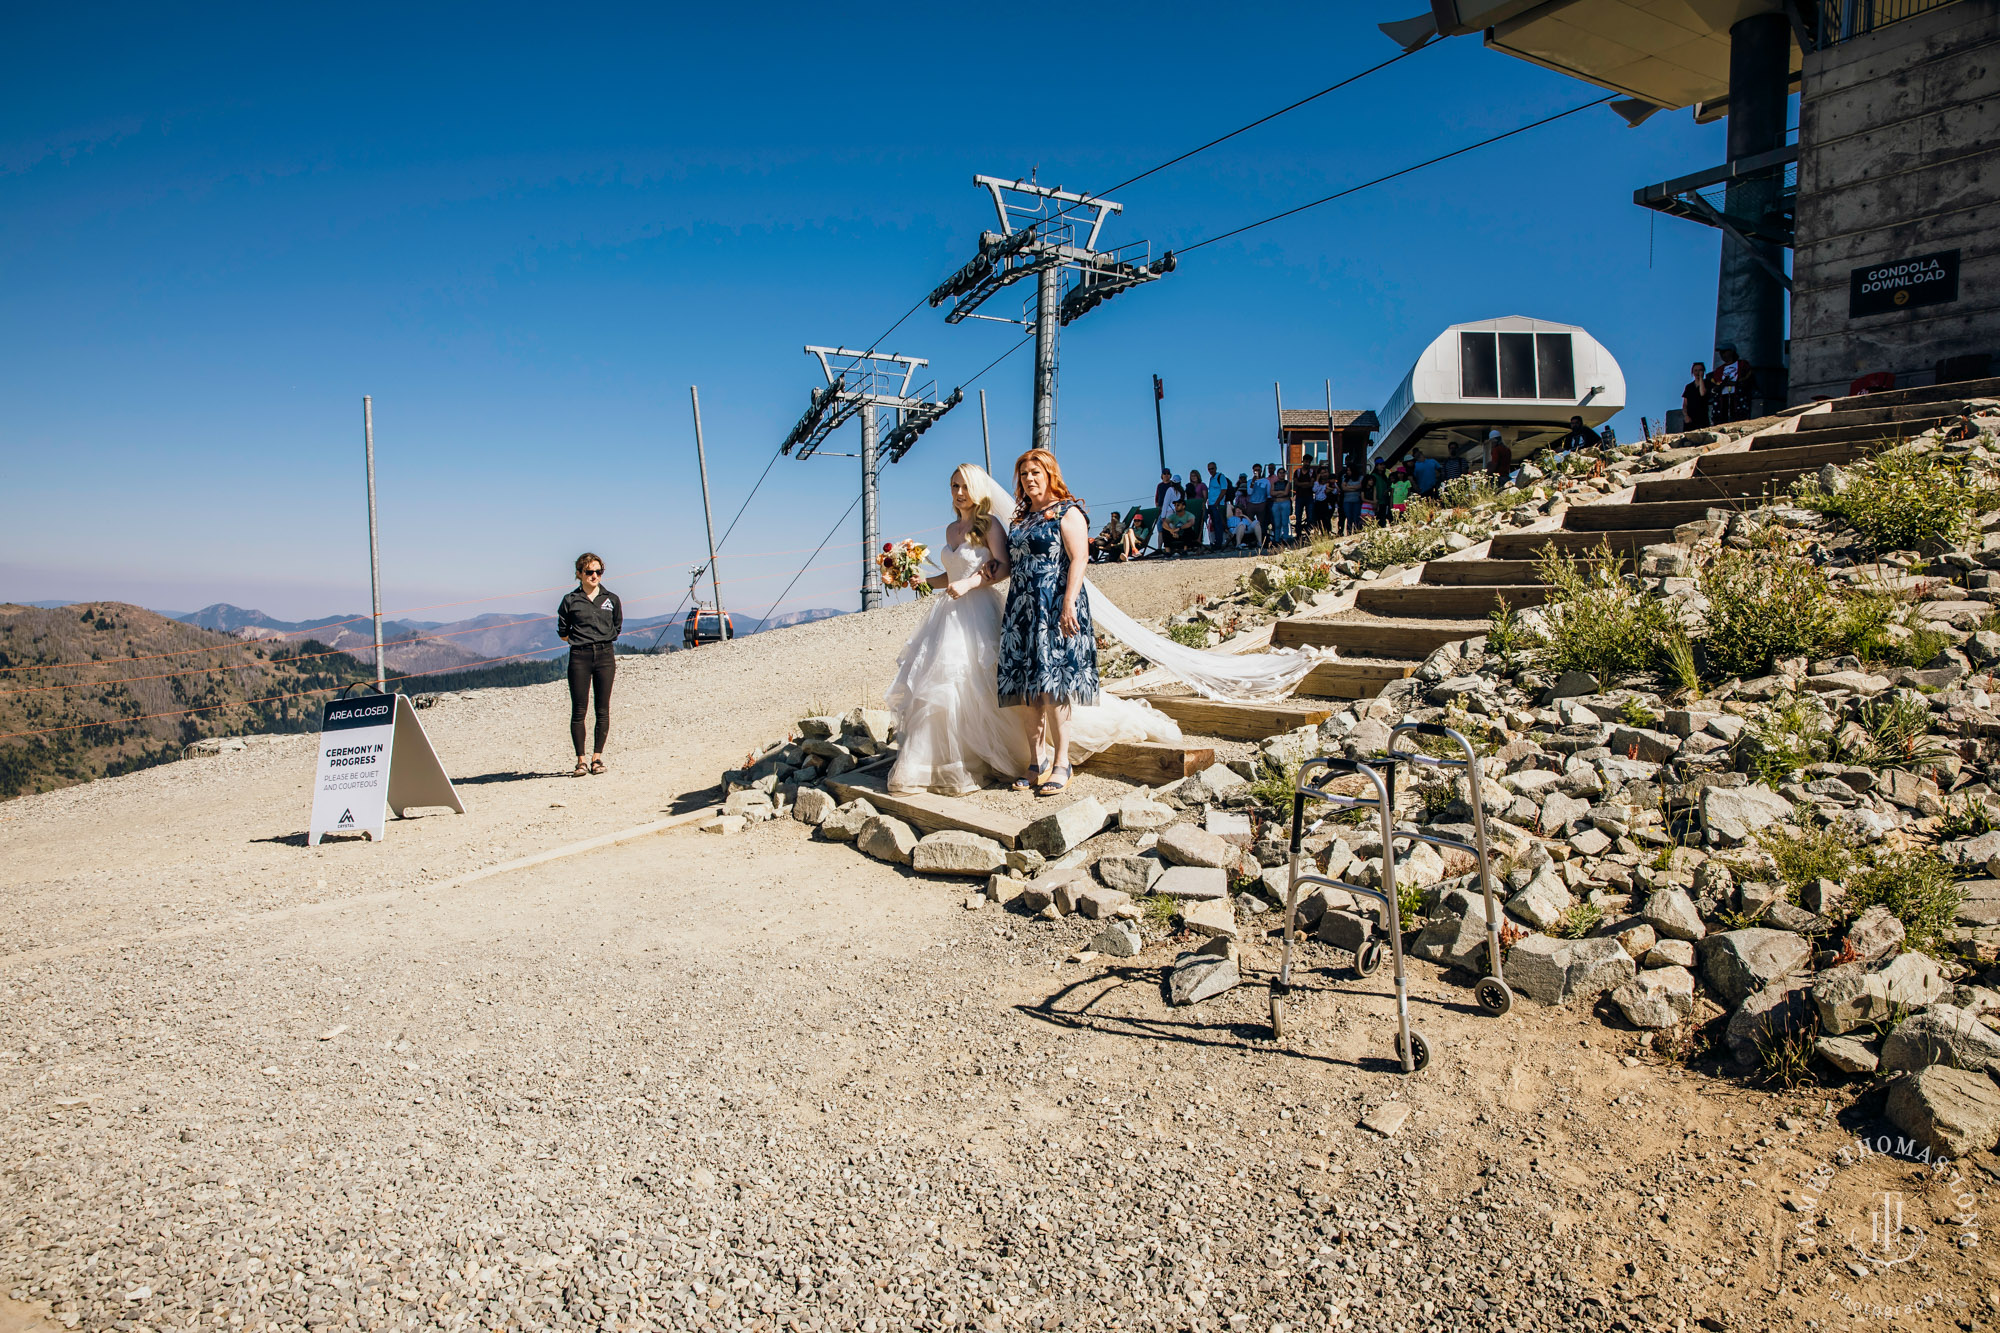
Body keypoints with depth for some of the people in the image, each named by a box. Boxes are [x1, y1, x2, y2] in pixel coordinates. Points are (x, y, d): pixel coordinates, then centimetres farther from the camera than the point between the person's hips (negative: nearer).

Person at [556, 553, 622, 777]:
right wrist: (580, 641, 10)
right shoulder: (570, 600, 4)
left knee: (603, 710, 1)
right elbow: (562, 633, 11)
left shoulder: (612, 599, 9)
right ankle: (581, 760, 3)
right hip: (579, 657, -1)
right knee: (579, 710, -3)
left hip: (605, 656, 1)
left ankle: (597, 758, 9)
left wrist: (601, 640, 12)